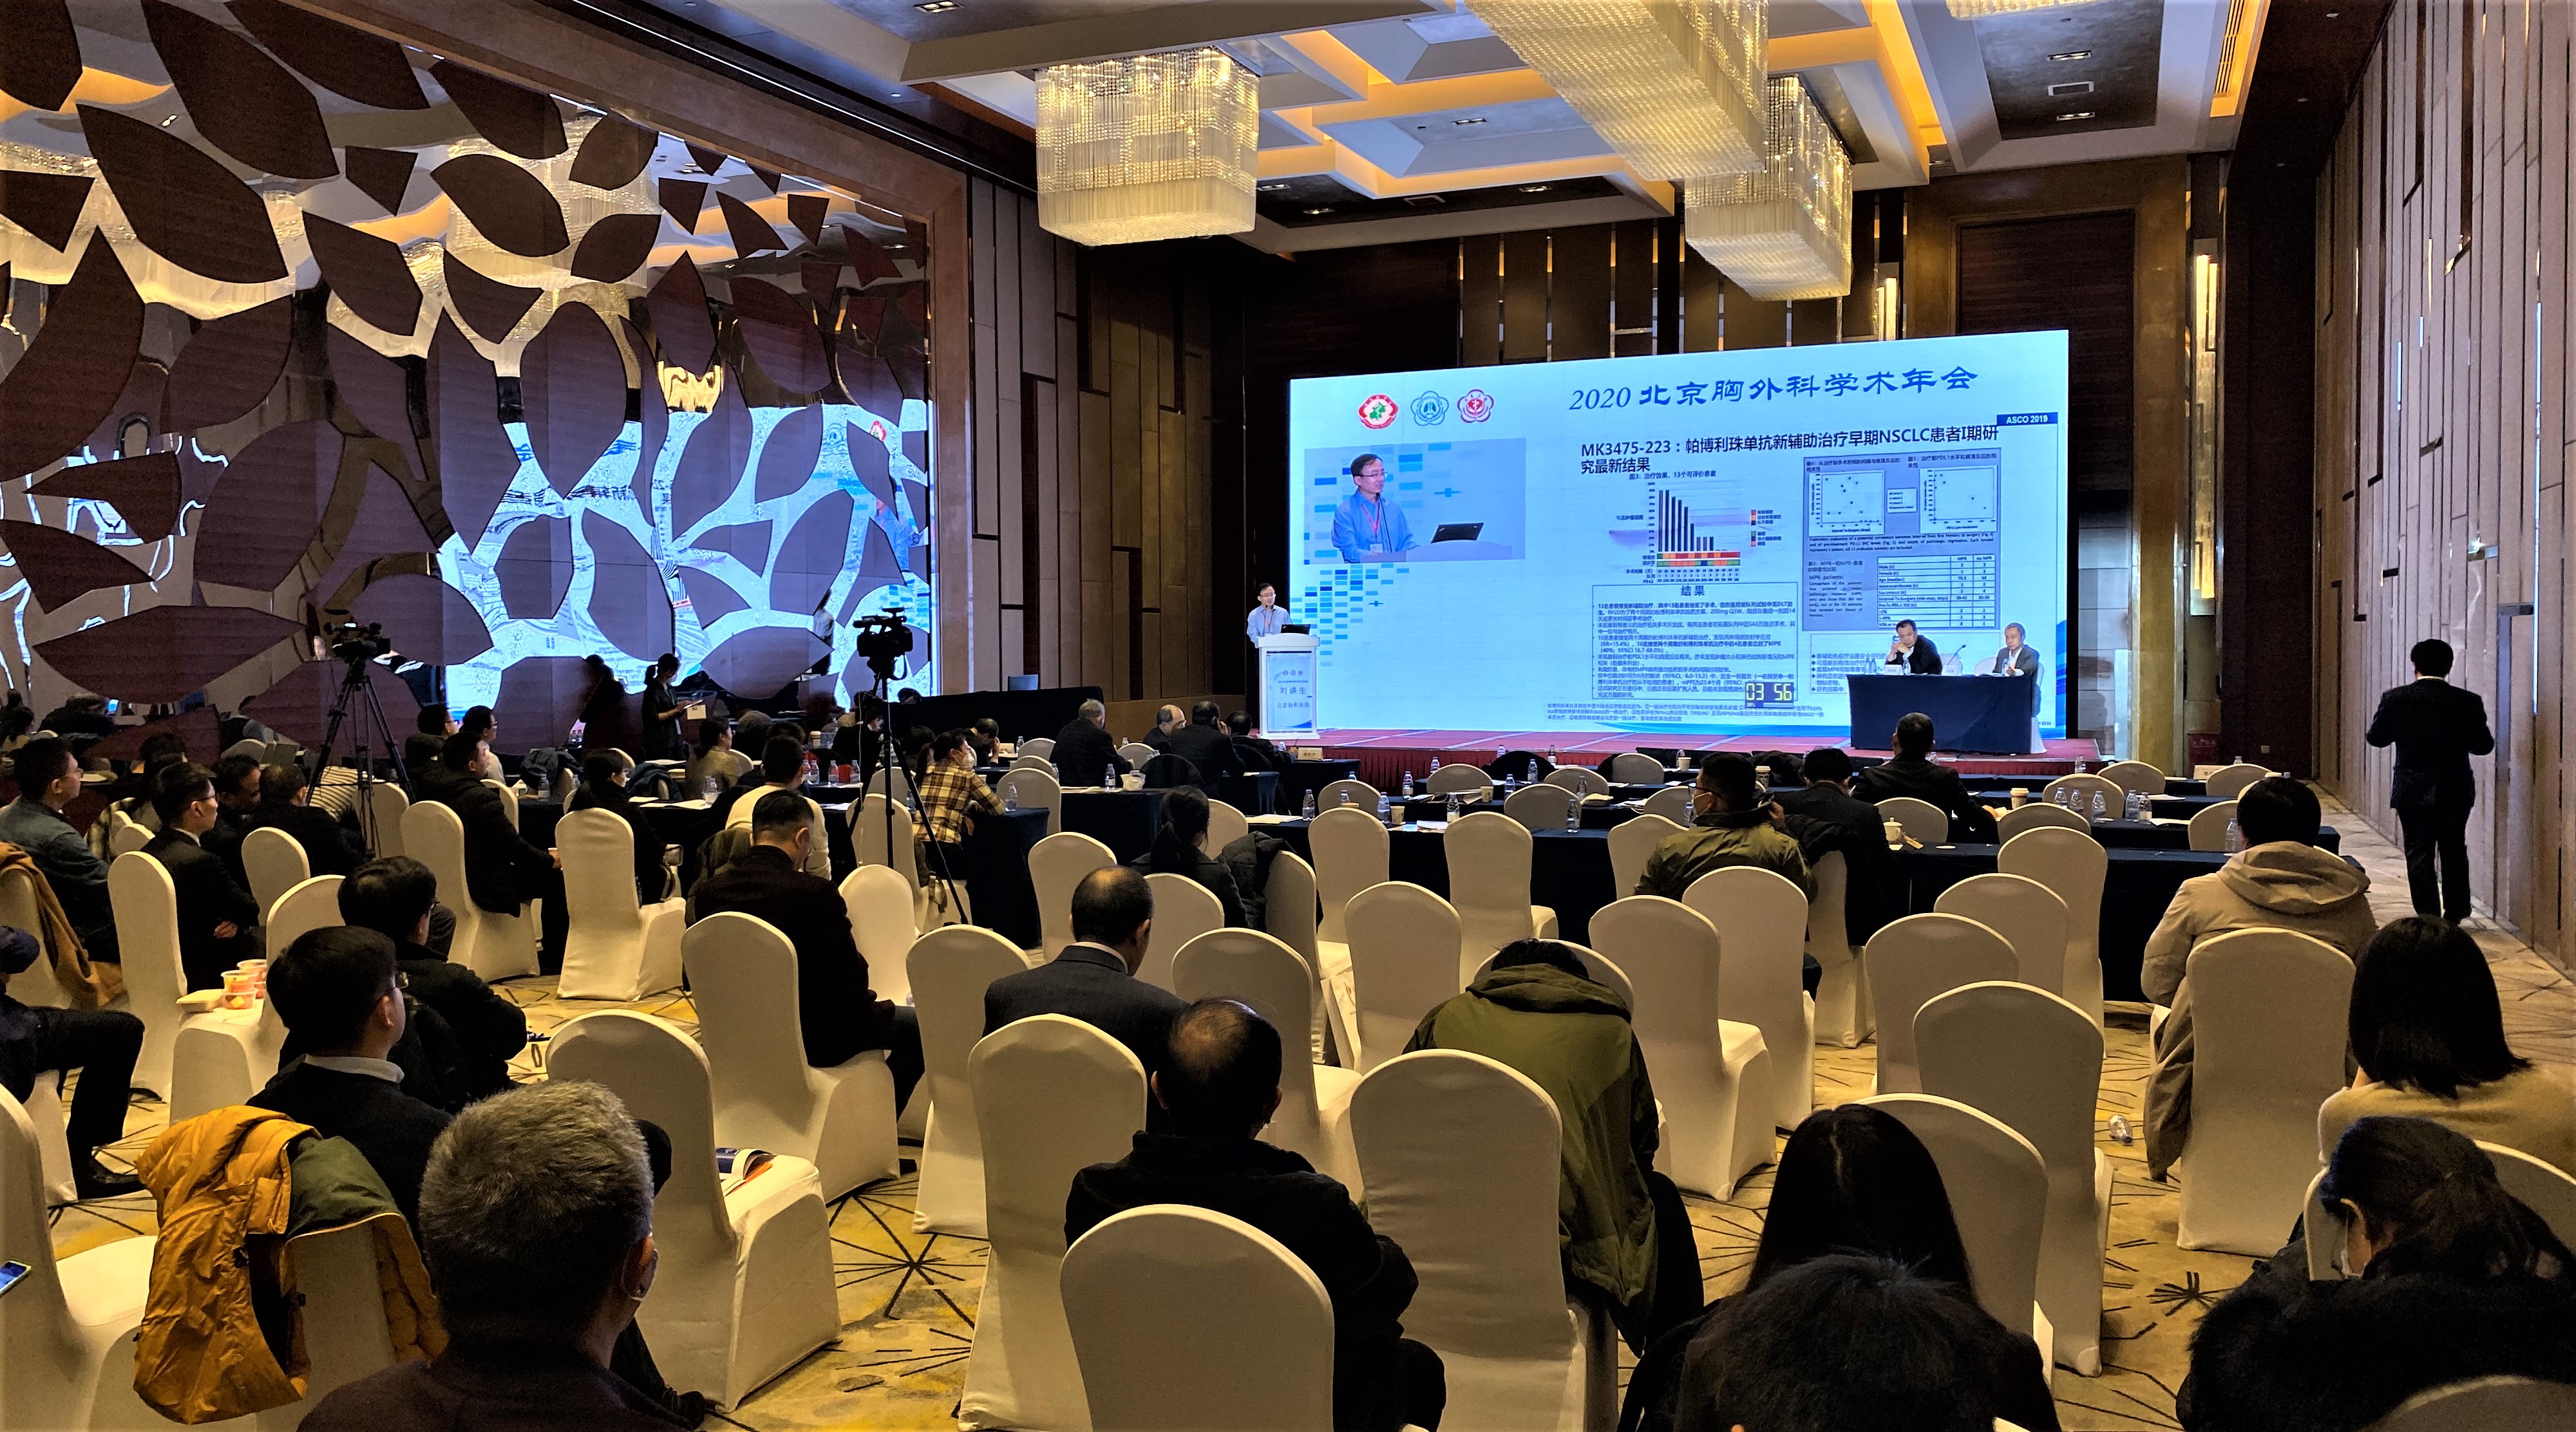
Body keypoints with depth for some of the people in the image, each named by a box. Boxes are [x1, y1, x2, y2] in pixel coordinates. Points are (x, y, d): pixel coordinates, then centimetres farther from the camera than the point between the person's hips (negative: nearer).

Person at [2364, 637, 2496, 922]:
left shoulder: (2396, 698, -10)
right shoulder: (2468, 701, -7)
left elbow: (2376, 737, 0)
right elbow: (2484, 745, 0)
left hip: (2413, 792, -2)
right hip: (2456, 792, 2)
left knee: (2420, 855, 4)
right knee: (2454, 851, 18)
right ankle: (2455, 912, 28)